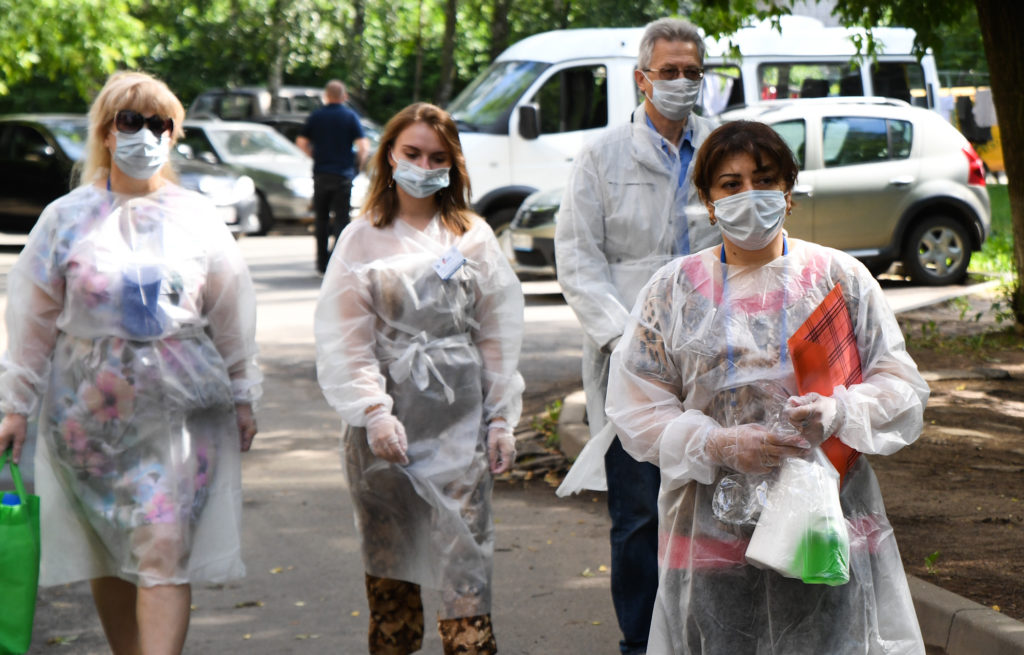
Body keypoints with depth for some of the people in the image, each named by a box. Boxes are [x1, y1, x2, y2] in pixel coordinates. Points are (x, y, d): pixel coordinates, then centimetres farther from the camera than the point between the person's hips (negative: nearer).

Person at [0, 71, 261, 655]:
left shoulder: (199, 218, 6)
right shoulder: (68, 218, 4)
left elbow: (232, 314, 13)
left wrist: (242, 396, 16)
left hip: (181, 409, -1)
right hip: (88, 410, 1)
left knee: (165, 556, -12)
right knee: (109, 557, 8)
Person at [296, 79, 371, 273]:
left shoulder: (315, 116, 5)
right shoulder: (350, 116, -3)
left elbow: (302, 142, 4)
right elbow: (363, 146, -10)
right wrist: (358, 165, 6)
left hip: (320, 174, 2)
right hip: (343, 174, -2)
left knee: (321, 219, 12)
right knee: (341, 218, -2)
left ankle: (322, 262, 14)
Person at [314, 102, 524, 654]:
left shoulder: (473, 237, 9)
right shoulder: (362, 239, 6)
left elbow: (500, 334, 9)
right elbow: (343, 340, 0)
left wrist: (501, 419, 3)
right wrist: (374, 412, -11)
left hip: (460, 420, 0)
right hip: (386, 420, 0)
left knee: (464, 557, -6)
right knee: (387, 554, 6)